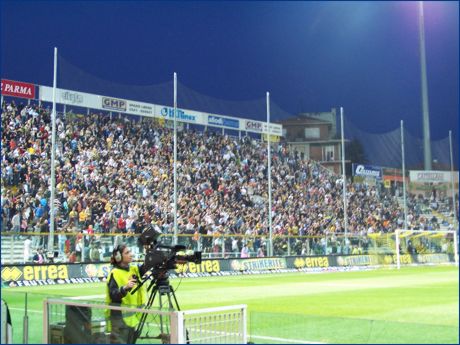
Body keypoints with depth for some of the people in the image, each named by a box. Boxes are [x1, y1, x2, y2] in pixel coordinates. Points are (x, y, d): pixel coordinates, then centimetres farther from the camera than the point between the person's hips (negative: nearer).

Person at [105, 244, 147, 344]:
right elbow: (113, 295, -20)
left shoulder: (134, 269, 9)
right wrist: (125, 288, -36)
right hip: (120, 316, -7)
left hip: (132, 316, 7)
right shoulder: (115, 273, -12)